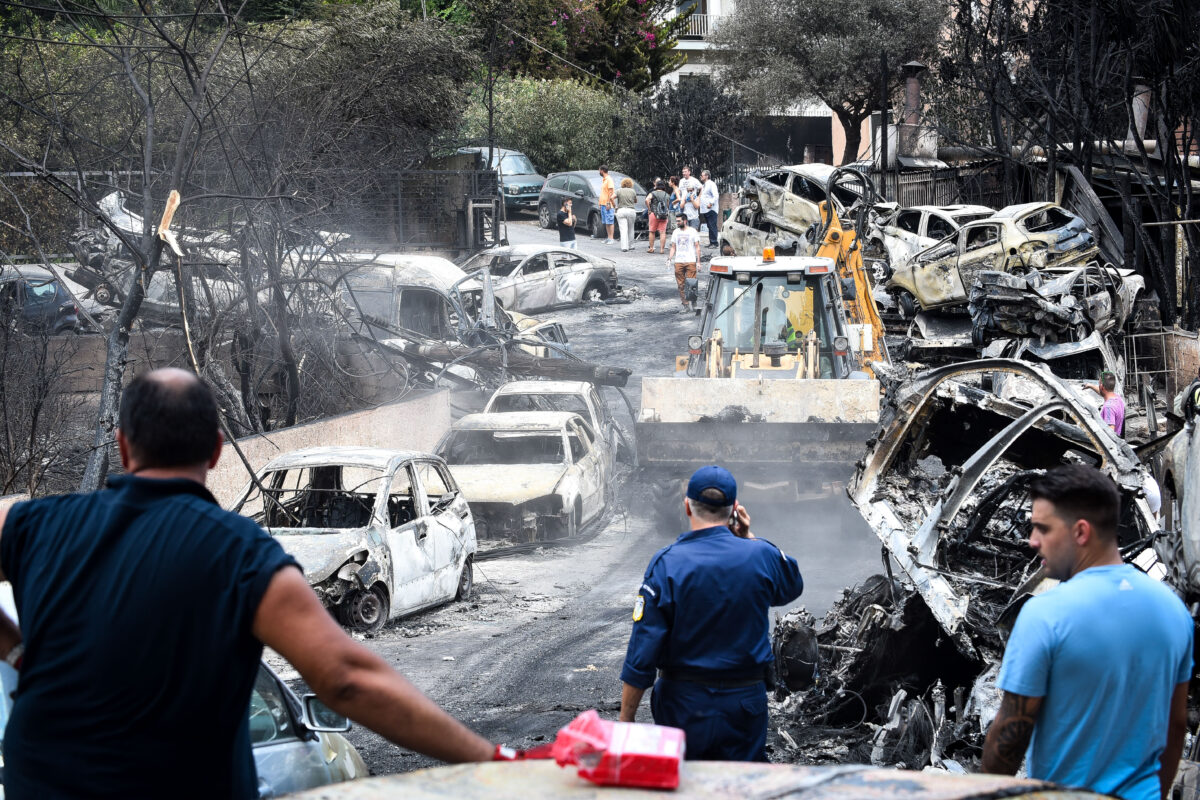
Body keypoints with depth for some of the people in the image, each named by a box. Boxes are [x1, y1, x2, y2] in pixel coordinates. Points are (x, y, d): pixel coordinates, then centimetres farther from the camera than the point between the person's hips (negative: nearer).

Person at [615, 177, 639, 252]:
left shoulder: (619, 191, 1)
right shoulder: (633, 191, 4)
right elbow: (636, 201, 15)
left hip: (621, 211, -1)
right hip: (631, 211, 1)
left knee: (623, 230, -5)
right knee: (630, 229, 15)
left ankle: (624, 247, -14)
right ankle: (630, 246, 22)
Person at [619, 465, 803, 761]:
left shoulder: (666, 564, -12)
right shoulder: (762, 556, -6)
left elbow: (642, 653, -12)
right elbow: (793, 587, 21)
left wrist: (625, 722, -5)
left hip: (682, 703, -1)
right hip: (745, 702, 1)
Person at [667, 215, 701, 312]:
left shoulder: (692, 231, 3)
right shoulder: (676, 232, 15)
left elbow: (697, 247, 4)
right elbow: (673, 247, 19)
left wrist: (698, 261, -3)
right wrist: (669, 259, 5)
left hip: (690, 261, -4)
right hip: (678, 262, 4)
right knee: (681, 285, 1)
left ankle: (692, 304, -3)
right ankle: (685, 305, 7)